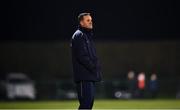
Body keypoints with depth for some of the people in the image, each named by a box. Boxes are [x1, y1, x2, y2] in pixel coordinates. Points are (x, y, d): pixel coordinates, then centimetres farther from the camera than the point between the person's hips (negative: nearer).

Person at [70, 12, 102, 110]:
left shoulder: (88, 36, 21)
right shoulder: (79, 35, -9)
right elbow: (82, 56, -18)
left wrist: (96, 67, 9)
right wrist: (94, 68, -15)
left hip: (91, 77, 10)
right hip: (84, 77, -10)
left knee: (89, 102, 9)